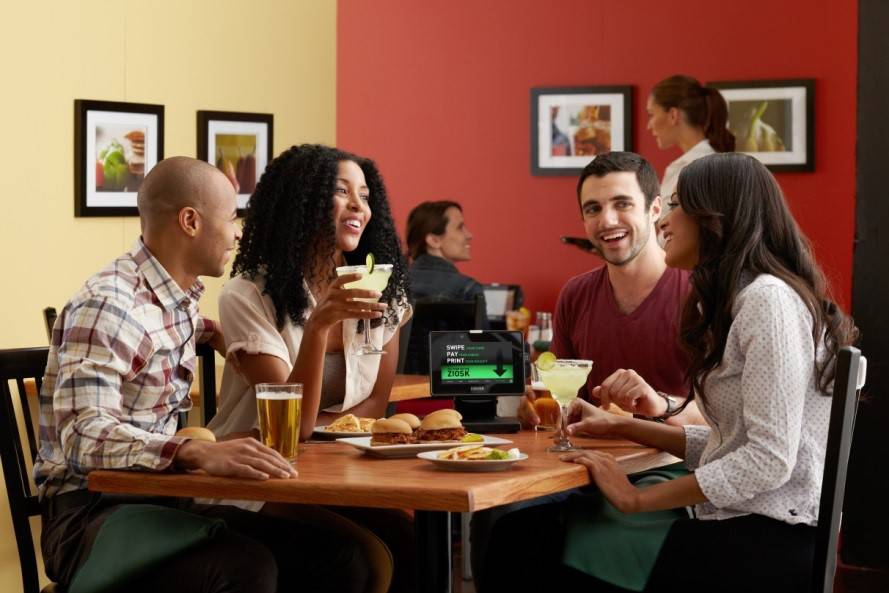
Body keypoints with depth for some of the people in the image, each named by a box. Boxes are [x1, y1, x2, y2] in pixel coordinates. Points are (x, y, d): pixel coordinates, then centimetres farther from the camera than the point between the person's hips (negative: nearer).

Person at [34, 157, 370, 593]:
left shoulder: (180, 299, 12)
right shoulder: (108, 305, -15)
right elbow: (84, 437, -29)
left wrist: (208, 332, 21)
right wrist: (198, 452, -43)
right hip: (91, 512, -8)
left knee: (335, 557, -11)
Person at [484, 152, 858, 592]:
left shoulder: (768, 300, -13)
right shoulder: (736, 301, 17)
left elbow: (770, 460, -20)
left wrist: (637, 499, -14)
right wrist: (623, 428, 12)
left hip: (769, 542, -9)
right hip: (739, 526, 9)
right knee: (522, 533, 0)